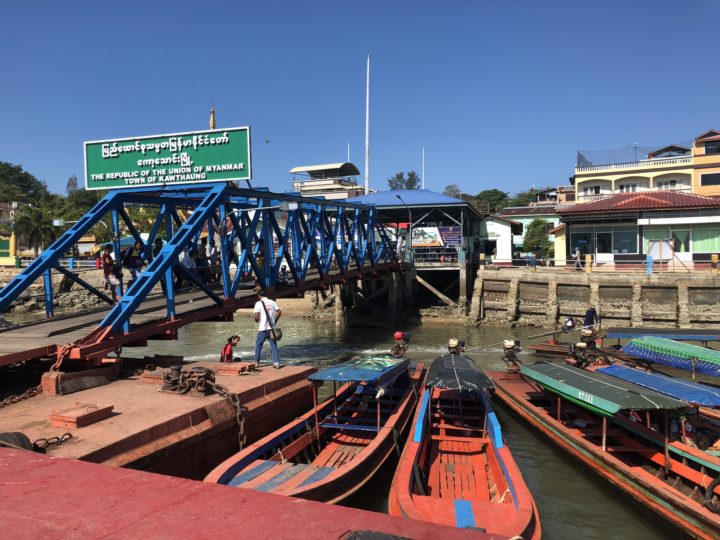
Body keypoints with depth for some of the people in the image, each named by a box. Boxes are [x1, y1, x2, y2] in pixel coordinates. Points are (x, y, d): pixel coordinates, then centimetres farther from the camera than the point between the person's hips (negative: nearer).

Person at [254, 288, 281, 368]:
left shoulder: (258, 303, -7)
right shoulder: (272, 302, 5)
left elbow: (256, 317, -15)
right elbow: (279, 312, -1)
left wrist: (256, 320, 6)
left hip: (263, 328, -3)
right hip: (271, 327, 3)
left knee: (258, 345, 13)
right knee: (274, 346, 6)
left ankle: (256, 362, 18)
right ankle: (277, 363, 0)